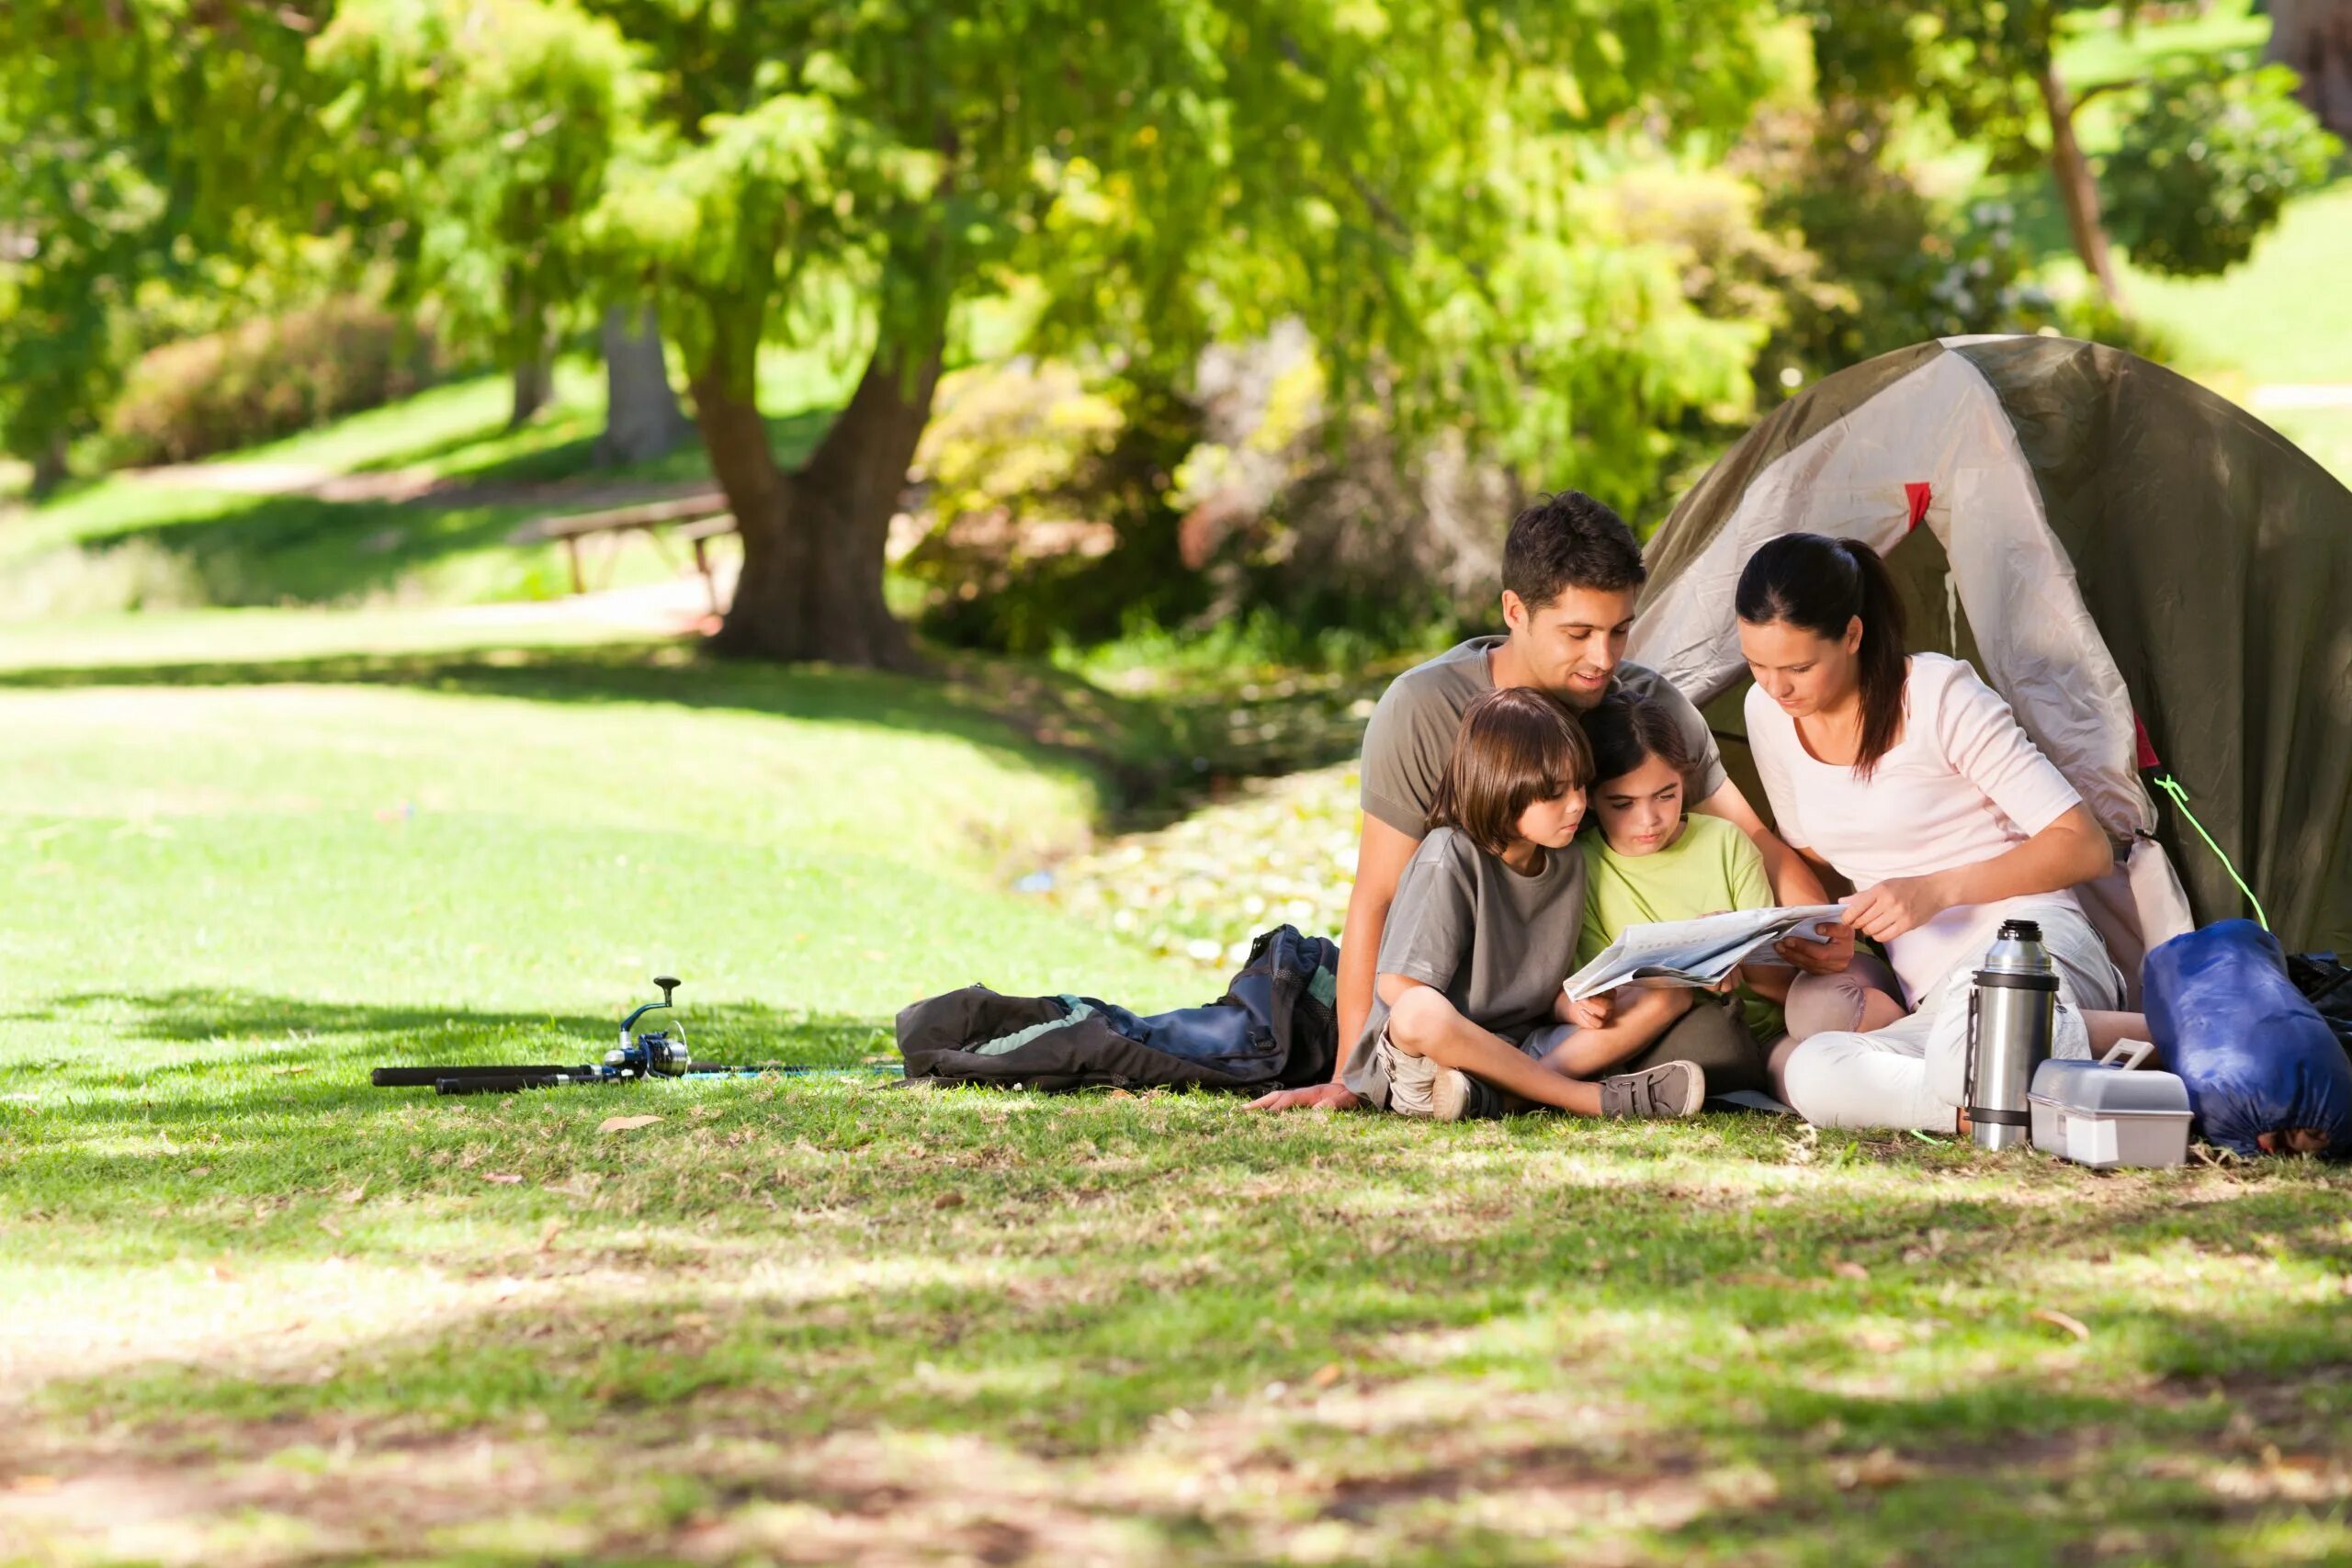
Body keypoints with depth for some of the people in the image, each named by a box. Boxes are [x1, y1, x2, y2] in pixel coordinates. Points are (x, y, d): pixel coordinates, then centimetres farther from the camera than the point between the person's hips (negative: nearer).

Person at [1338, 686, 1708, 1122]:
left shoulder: (1567, 863, 7)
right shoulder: (1451, 861, -14)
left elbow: (1547, 987, 10)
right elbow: (1398, 988, -17)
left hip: (1521, 1047, 7)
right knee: (1420, 1014, -42)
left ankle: (1486, 1097, -29)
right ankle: (1597, 1099, -32)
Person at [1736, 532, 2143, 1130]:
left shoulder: (1940, 696, -11)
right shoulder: (1768, 713, 6)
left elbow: (2086, 848, -10)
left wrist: (1937, 890, -20)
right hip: (1930, 997, 6)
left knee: (1967, 1059, -44)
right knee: (1811, 1076, -32)